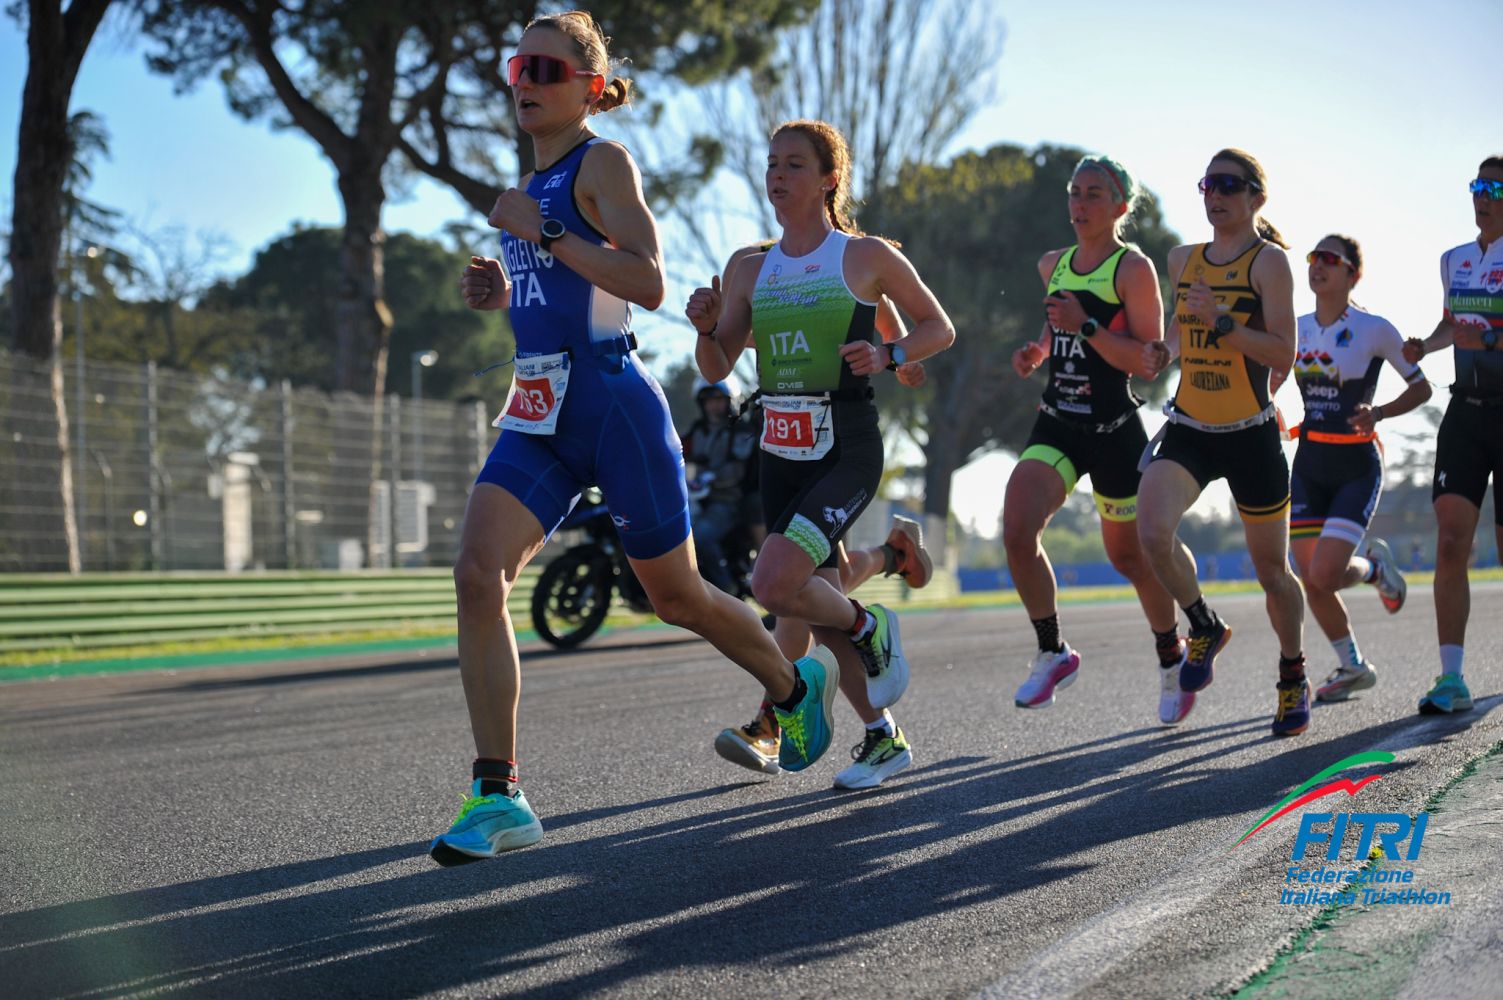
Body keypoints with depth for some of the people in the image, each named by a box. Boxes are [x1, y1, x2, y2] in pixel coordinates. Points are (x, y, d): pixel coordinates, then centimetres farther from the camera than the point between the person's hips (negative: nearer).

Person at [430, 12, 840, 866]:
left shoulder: (604, 163, -6)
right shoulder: (538, 186, 17)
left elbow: (647, 284, -19)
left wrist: (542, 231, -20)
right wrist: (504, 292, 10)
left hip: (614, 406, -7)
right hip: (539, 415, 7)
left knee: (678, 597, 8)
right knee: (477, 577, -14)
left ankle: (798, 686, 38)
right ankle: (498, 797, -13)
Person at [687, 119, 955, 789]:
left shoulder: (868, 256, -2)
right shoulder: (753, 271, 10)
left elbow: (939, 328, 5)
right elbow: (716, 369, 11)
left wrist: (886, 356, -12)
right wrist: (705, 327, -10)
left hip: (846, 449, -6)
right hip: (780, 451, 6)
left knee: (774, 584, -23)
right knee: (818, 608, 10)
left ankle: (871, 630, 7)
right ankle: (882, 738, 27)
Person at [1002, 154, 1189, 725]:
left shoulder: (1134, 268, -9)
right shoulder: (1052, 266, 10)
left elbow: (1149, 361, -14)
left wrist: (1086, 327, -23)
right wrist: (1036, 351, 10)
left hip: (1115, 428, -5)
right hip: (1057, 423, 5)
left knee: (1130, 555, 8)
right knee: (1017, 532, -17)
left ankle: (1173, 658, 33)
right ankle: (1053, 652, 0)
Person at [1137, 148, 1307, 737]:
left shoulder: (1269, 261, -8)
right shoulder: (1183, 261, 8)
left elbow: (1283, 354, -16)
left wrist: (1220, 320, -26)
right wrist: (1164, 352, 6)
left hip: (1251, 436, -4)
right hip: (1187, 429, 4)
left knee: (1271, 571, 8)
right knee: (1153, 532, -23)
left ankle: (1293, 676, 33)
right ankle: (1204, 628, 5)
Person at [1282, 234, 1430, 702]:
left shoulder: (1373, 329, -9)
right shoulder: (1296, 328, 5)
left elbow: (1421, 387, -1)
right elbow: (1272, 388, 20)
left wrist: (1378, 413, -16)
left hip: (1356, 466, -5)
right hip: (1308, 465, 5)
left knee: (1324, 575, -16)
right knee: (1311, 582, 3)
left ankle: (1374, 565, 19)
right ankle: (1353, 667, 23)